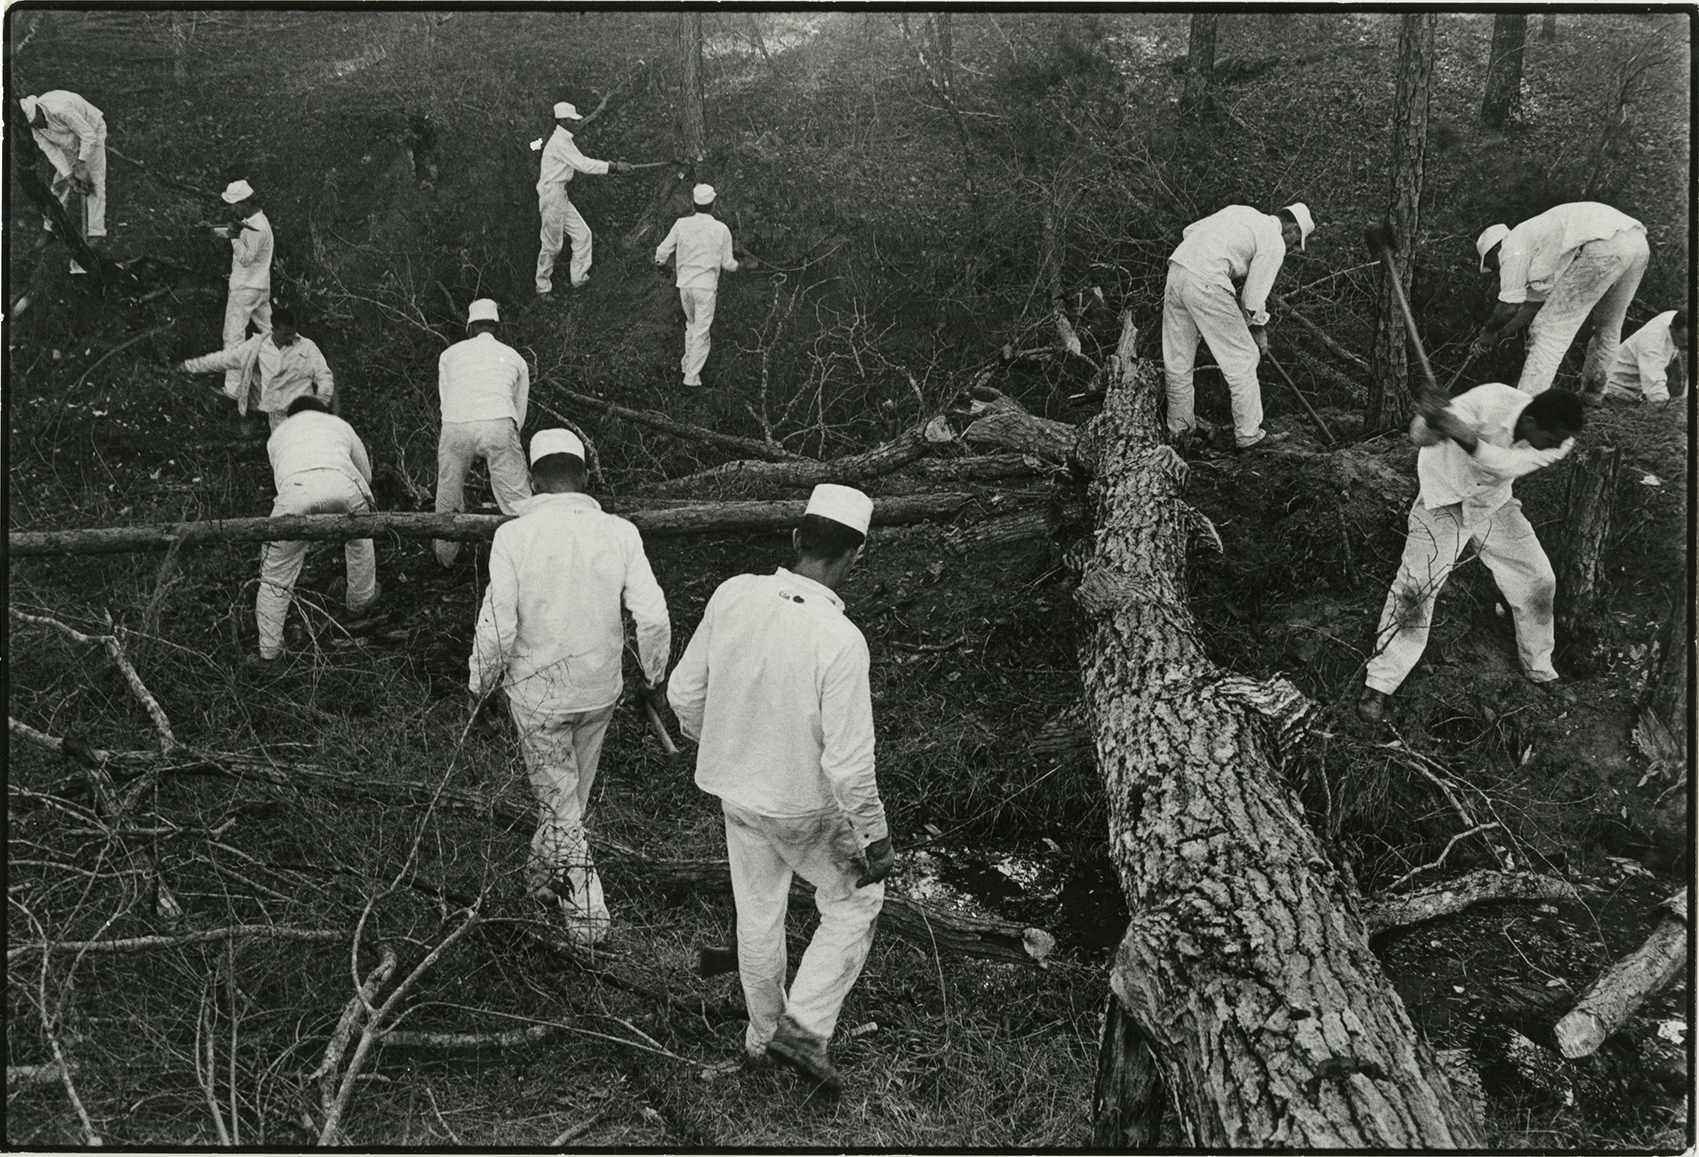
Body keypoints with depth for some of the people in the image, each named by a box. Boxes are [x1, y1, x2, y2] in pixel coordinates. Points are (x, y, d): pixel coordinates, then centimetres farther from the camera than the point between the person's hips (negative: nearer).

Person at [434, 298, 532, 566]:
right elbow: (520, 409, 27)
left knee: (448, 500, 18)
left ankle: (446, 556, 33)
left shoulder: (450, 354, 28)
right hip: (499, 424, -1)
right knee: (517, 498, 1)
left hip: (455, 425, 1)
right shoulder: (514, 357, 26)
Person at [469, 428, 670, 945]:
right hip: (600, 688, 3)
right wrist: (653, 676, 5)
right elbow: (653, 617, -12)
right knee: (571, 794, 23)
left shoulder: (513, 536, -16)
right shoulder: (620, 533, -10)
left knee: (560, 801, 11)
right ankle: (543, 877, 44)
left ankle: (586, 910, 11)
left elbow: (497, 625, -15)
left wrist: (481, 684, 2)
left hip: (537, 691, -3)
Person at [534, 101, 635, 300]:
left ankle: (579, 278, 16)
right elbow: (583, 165, -23)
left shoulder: (564, 140, 15)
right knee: (552, 245, -3)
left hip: (561, 196, 10)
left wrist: (611, 165, 8)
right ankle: (543, 288, 9)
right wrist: (614, 167, -21)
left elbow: (580, 165, 16)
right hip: (552, 196, -10)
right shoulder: (559, 142, -18)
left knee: (582, 234, 8)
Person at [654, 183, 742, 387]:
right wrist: (735, 265, 22)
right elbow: (727, 263, -2)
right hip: (706, 286, -3)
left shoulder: (682, 225, -5)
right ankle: (692, 374, 3)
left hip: (684, 284, 3)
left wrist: (660, 263, 25)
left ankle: (688, 361, 31)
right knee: (701, 330, 3)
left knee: (691, 323, 24)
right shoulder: (722, 230, -8)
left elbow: (663, 250, 2)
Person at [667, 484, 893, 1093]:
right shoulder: (840, 641, -29)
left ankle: (764, 1030, 43)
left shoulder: (733, 596, -15)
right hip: (805, 802, -5)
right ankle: (805, 1025, 14)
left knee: (757, 913, 24)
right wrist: (875, 836, -11)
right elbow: (848, 762, -26)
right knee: (855, 901, 20)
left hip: (736, 788, 5)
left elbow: (684, 691, -3)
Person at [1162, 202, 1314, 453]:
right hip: (1206, 283, -8)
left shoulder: (1242, 212, 24)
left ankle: (1179, 428, 28)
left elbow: (1189, 230, 25)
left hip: (1177, 267, 8)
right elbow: (1252, 299, 2)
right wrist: (1259, 330, 19)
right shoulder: (1274, 244, 2)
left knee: (1177, 359, 16)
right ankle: (1247, 433, 15)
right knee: (1241, 357, 7)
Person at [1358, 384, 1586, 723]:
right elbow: (1420, 434, -38)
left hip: (1495, 506, 4)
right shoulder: (1490, 401, -32)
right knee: (1413, 591, -11)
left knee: (1539, 581, 6)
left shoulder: (1558, 440, -22)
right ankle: (1379, 685, 0)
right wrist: (1432, 423, -62)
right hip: (1443, 501, -4)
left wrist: (1464, 435, -54)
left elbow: (1506, 464, -38)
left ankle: (1540, 669, 30)